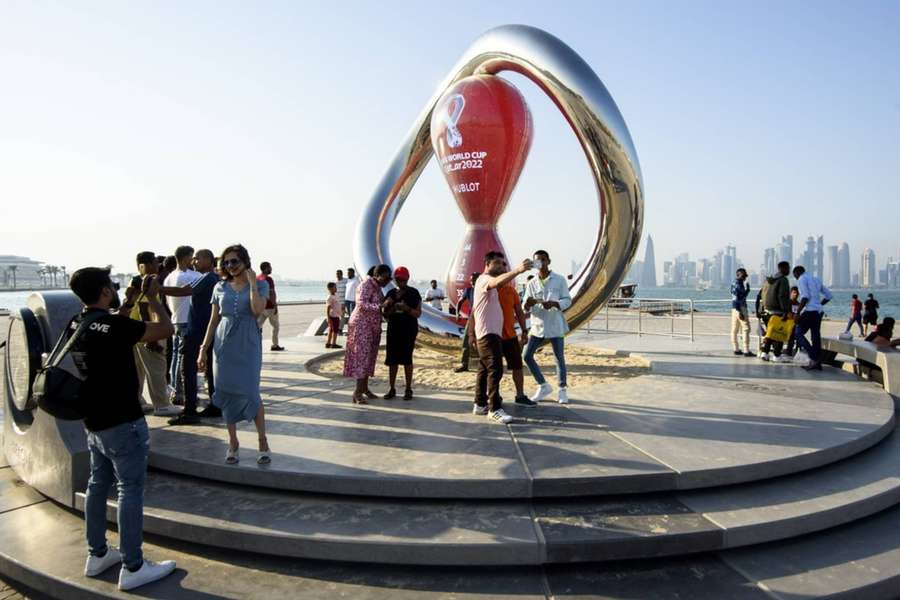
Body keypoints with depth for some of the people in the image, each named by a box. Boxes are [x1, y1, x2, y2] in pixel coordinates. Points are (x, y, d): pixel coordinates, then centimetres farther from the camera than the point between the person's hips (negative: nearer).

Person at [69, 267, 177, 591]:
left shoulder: (76, 324, 3)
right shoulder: (114, 324, -24)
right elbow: (165, 329, -15)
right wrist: (152, 296, -5)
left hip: (94, 421, 9)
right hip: (123, 422, -9)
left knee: (98, 484, 18)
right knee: (131, 490, -1)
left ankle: (97, 555, 32)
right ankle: (133, 568, 7)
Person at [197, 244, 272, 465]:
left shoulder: (260, 285, 1)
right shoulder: (220, 287, 9)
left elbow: (258, 310, -18)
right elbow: (213, 320, 11)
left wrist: (252, 283, -13)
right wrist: (203, 349, 8)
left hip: (248, 345, -3)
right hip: (224, 345, 3)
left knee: (250, 393, -8)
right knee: (227, 394, 5)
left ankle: (263, 442, 5)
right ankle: (232, 443, 17)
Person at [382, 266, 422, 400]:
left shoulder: (413, 293, -1)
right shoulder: (391, 293, 10)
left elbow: (418, 314, -5)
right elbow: (385, 314, 10)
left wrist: (406, 308, -21)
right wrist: (393, 308, -10)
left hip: (409, 330, -4)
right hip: (393, 329, 4)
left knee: (406, 359, -2)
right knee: (392, 359, 3)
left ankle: (408, 390, 8)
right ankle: (392, 389, 12)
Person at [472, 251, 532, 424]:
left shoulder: (488, 283, 22)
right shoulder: (484, 279, -12)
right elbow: (498, 281, -37)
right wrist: (518, 270, -49)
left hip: (491, 333, 11)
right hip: (488, 333, -11)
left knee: (484, 369, 13)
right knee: (495, 370, -13)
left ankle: (480, 404, 19)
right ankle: (495, 409, -12)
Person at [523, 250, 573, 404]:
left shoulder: (560, 280, -2)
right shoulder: (532, 283, 5)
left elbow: (568, 300, -4)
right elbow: (526, 307, 3)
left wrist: (554, 303, -23)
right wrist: (528, 304, -22)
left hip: (555, 325, -3)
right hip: (538, 325, 3)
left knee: (559, 358, 4)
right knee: (527, 356, 0)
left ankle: (563, 390, 19)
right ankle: (543, 386, 15)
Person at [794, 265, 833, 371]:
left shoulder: (802, 279, -3)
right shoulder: (816, 279, 21)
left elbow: (805, 296, -16)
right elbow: (828, 295, 23)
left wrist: (798, 312, -15)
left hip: (809, 311, -8)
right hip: (818, 311, 8)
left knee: (799, 334, -4)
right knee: (816, 336, 7)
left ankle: (813, 358, -17)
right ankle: (817, 363, 8)